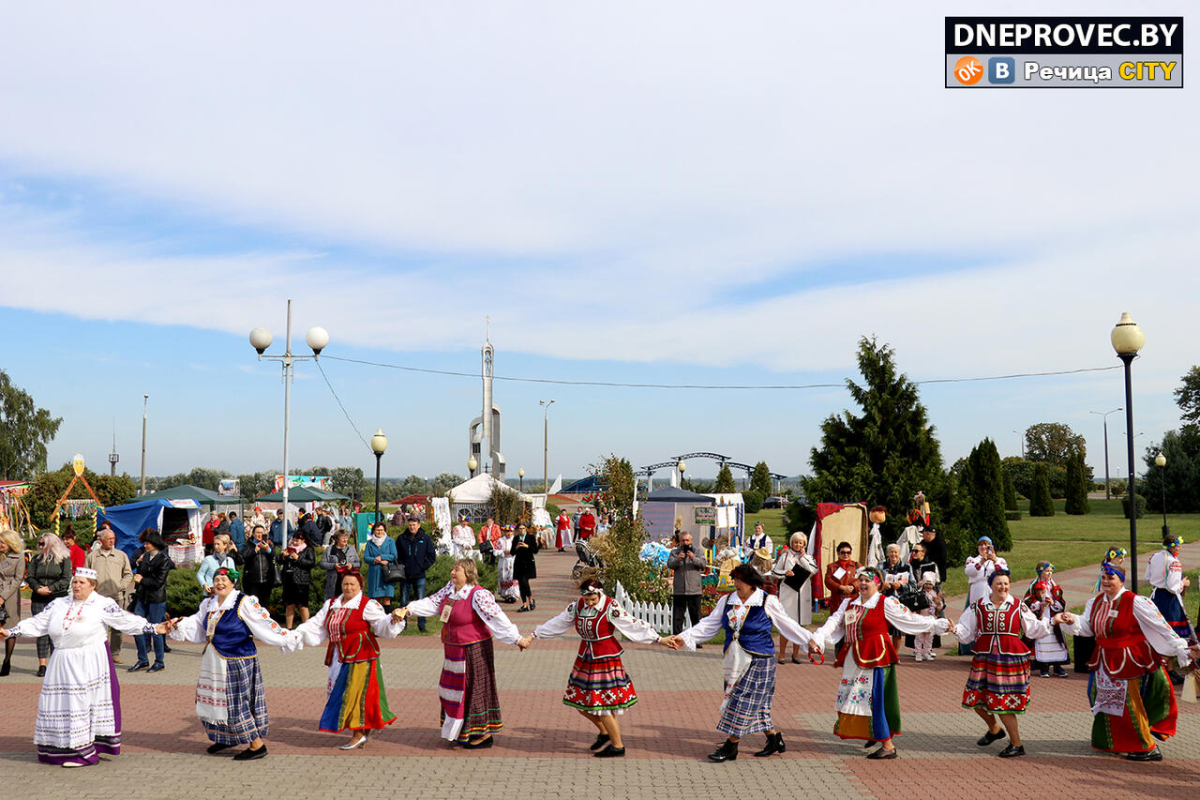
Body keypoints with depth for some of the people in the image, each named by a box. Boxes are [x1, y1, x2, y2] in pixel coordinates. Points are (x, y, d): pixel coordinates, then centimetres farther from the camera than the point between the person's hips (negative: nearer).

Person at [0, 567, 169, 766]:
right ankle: (60, 749, 19)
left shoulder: (102, 605, -4)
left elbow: (127, 621, -6)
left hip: (90, 663, -5)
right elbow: (36, 623, 15)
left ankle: (83, 752, 1)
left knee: (84, 703, -6)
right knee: (59, 703, 7)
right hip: (61, 663, 5)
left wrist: (154, 628, -15)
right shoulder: (58, 604, 11)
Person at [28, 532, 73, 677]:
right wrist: (38, 589, -11)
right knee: (41, 631, 2)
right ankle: (42, 665, 6)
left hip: (58, 599, -3)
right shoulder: (36, 559, 13)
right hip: (39, 600, 3)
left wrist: (50, 589, -14)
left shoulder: (64, 559, 2)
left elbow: (66, 580, -5)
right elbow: (29, 577, 6)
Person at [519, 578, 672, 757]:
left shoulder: (610, 608, -15)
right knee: (579, 701, 10)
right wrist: (532, 636, 11)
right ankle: (605, 733, 33)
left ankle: (618, 746, 11)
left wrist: (659, 639, -18)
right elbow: (557, 623, 8)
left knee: (603, 705, -7)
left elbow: (633, 625, -15)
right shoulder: (577, 606, 1)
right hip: (585, 660, 7)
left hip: (605, 660, -6)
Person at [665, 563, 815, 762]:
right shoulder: (727, 601, 6)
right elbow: (709, 625, 7)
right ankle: (775, 739, 27)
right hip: (734, 662, 5)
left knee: (744, 703, -5)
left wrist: (809, 640, 2)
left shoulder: (767, 602, -6)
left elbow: (787, 625, 4)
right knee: (755, 705, 11)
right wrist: (684, 638, -1)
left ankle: (731, 747, 4)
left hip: (758, 662, -5)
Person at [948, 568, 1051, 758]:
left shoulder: (1018, 607, 3)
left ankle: (1016, 745, 11)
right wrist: (955, 629, -11)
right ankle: (995, 730, 36)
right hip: (984, 659, 3)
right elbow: (966, 632, 9)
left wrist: (1051, 622, -5)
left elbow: (1033, 630, 8)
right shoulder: (978, 607, 6)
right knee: (977, 699, 6)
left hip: (1010, 659, -3)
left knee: (1003, 703, -6)